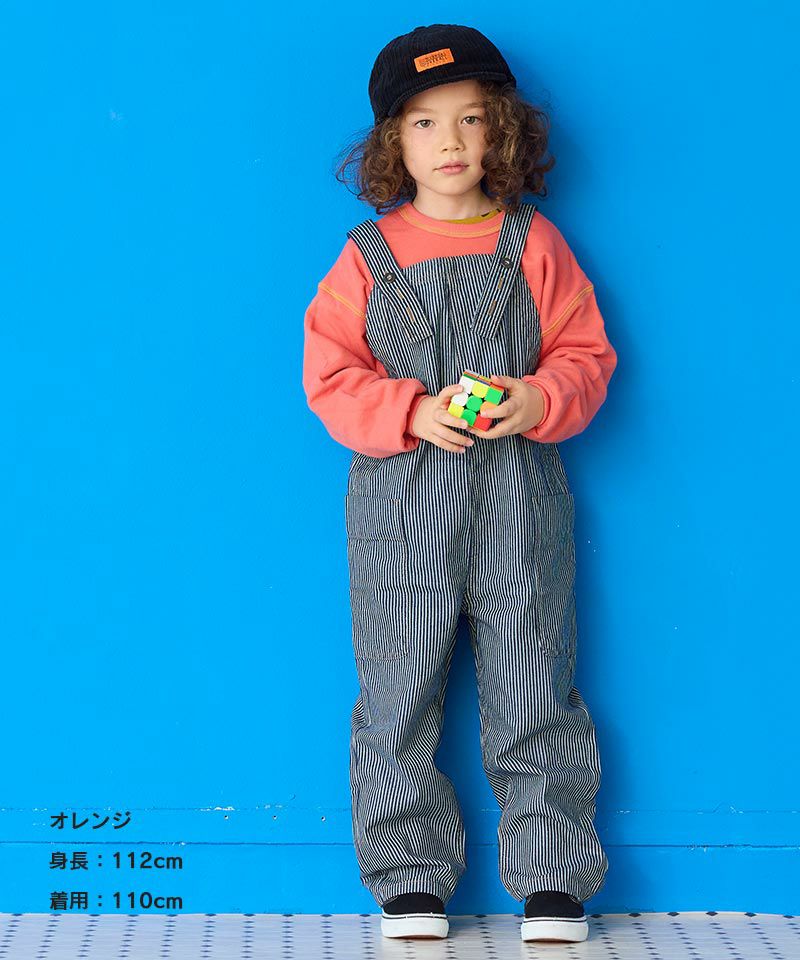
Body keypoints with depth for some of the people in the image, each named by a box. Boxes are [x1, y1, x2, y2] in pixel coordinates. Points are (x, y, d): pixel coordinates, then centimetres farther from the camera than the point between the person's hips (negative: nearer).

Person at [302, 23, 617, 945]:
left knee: (532, 692, 3)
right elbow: (331, 375, 1)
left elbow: (587, 354, 5)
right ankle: (410, 880, 15)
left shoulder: (534, 245, 4)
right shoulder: (367, 256, 3)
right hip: (401, 512, 0)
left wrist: (540, 400, -15)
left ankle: (553, 881, 14)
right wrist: (413, 412, -14)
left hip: (519, 504, 0)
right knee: (398, 695, 3)